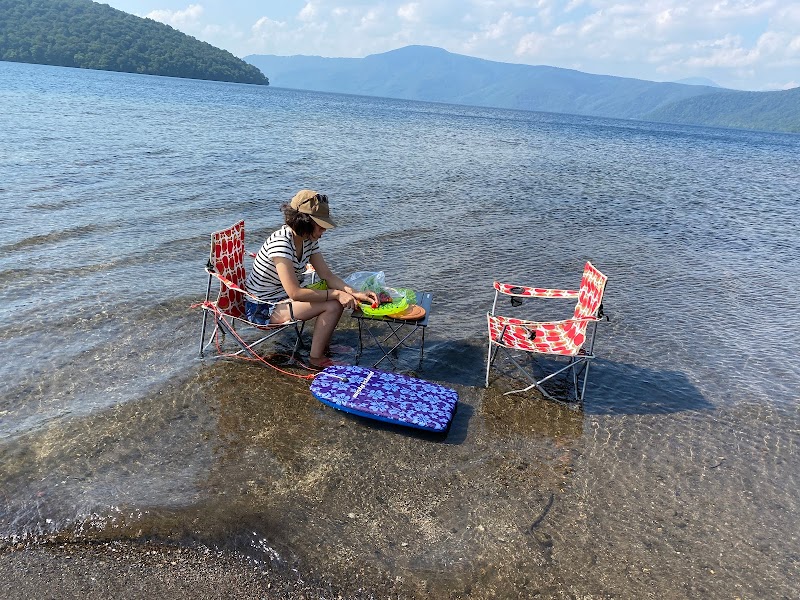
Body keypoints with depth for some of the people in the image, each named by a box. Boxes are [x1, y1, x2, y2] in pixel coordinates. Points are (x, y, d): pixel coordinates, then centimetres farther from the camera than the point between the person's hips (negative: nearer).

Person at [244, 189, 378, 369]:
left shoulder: (309, 240, -2)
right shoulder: (280, 242, -28)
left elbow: (327, 276, -2)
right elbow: (294, 293, -33)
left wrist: (355, 293, -16)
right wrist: (336, 294, -27)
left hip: (282, 297, 9)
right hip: (262, 308, -9)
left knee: (342, 297, -1)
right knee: (333, 305, -21)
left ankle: (324, 346, 15)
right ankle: (316, 357, -2)